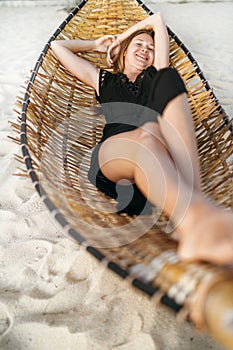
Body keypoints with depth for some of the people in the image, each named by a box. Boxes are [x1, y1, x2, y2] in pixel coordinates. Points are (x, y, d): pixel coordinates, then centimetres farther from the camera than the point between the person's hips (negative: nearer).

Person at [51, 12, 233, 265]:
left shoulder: (156, 76, 34)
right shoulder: (105, 80, 34)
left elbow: (158, 20, 42)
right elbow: (57, 46, 42)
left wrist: (121, 36, 48)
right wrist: (96, 44, 50)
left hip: (164, 159, 2)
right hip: (111, 156, -1)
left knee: (169, 78, -22)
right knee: (145, 135, -35)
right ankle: (194, 217, -65)